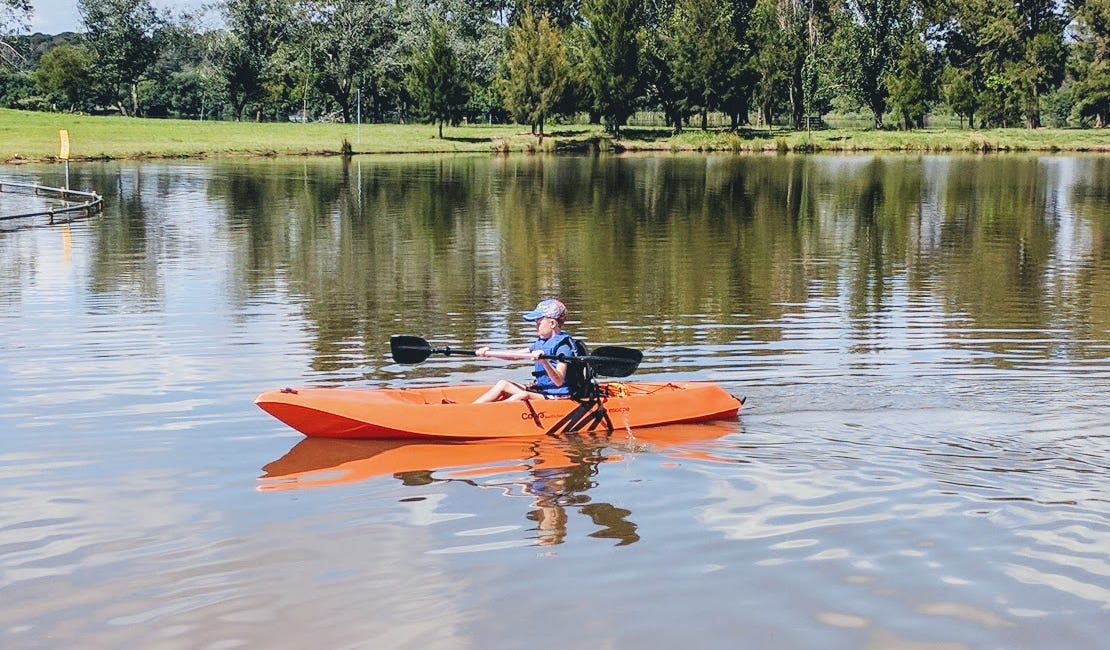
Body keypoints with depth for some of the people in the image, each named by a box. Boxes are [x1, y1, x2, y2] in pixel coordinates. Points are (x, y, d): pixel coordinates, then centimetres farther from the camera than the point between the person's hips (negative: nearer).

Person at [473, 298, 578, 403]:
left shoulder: (563, 346, -17)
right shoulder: (541, 342, 12)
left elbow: (559, 381, -28)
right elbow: (516, 355, 20)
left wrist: (544, 361, -43)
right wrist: (488, 352, 12)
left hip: (557, 396, -10)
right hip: (540, 390, 10)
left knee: (522, 395, -31)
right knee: (503, 384, 5)